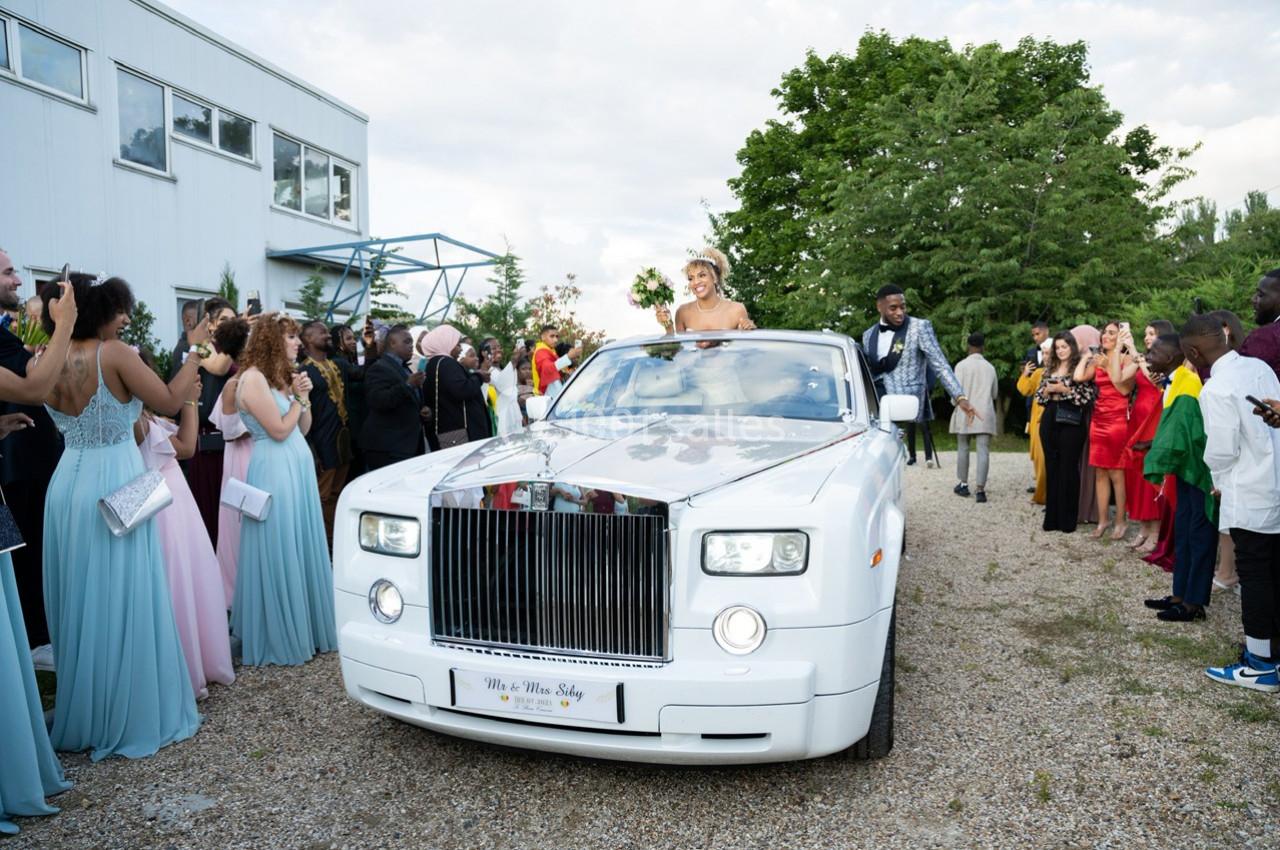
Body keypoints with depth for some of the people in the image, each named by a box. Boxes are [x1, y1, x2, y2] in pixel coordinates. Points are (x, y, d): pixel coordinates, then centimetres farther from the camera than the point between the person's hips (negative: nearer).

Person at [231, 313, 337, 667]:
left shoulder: (281, 376, 15)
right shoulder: (253, 378, -12)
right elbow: (279, 430, -17)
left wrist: (303, 396, 1)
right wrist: (298, 397, -5)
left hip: (298, 469, 9)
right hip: (274, 472, -9)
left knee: (302, 549, 12)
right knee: (279, 556, -1)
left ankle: (306, 628, 23)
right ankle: (278, 639, 12)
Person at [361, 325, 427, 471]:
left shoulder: (403, 368, 20)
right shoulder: (379, 368, -9)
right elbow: (378, 401, -23)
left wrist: (422, 410, 14)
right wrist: (408, 384, -28)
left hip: (408, 444, 9)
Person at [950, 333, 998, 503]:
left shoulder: (962, 365, -5)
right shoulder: (990, 367, 6)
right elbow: (994, 393, 13)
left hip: (965, 413, -2)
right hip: (985, 414, 2)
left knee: (963, 448, 12)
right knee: (983, 451, -2)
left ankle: (964, 484, 18)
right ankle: (980, 489, -9)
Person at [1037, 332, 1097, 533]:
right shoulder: (1050, 368, 14)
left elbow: (1088, 395, -11)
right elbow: (1039, 395, 15)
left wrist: (1065, 389, -14)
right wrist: (1048, 390, -5)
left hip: (1070, 422, -5)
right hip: (1049, 420, 6)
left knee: (1068, 469, -1)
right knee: (1051, 468, 8)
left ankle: (1068, 519, 7)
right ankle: (1051, 517, 15)